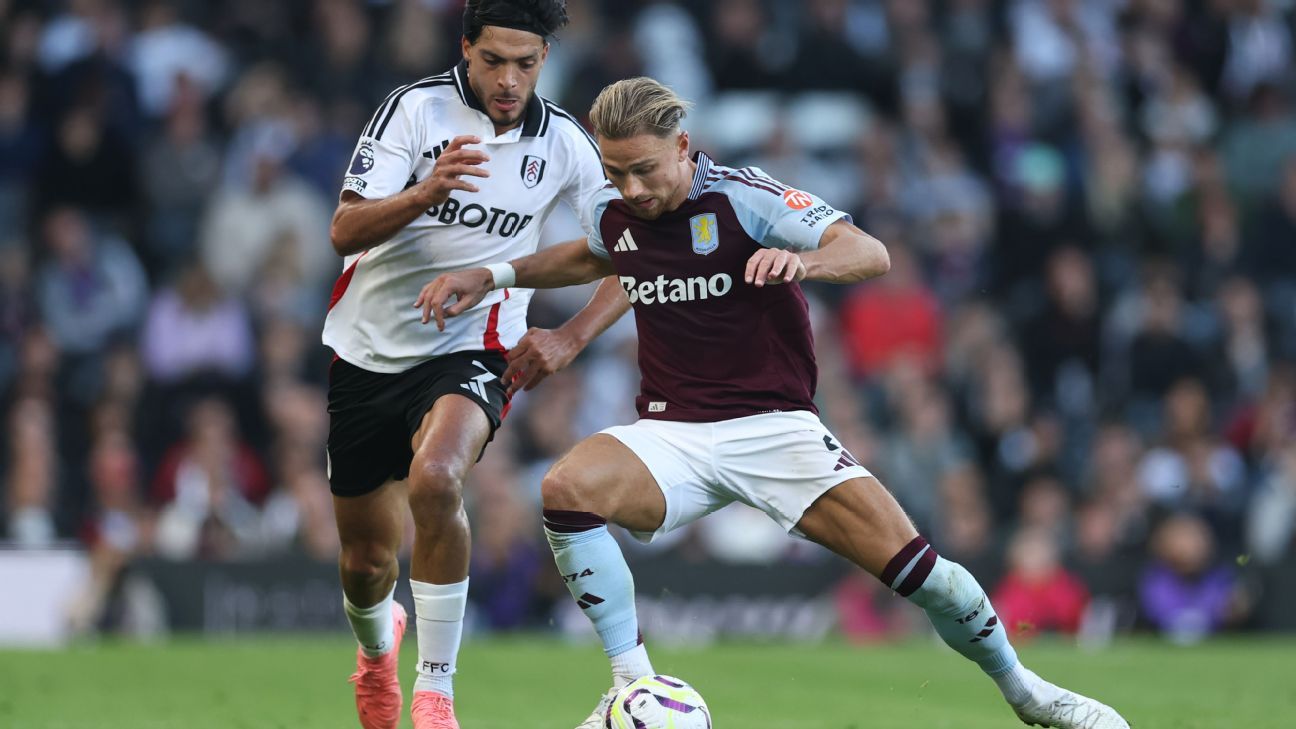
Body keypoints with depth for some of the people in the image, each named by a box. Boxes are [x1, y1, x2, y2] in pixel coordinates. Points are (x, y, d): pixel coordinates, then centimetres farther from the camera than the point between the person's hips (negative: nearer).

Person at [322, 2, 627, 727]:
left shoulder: (562, 143, -5)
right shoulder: (416, 108, -11)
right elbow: (346, 231, -19)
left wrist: (569, 339, -10)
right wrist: (429, 192, -38)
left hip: (468, 353, -1)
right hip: (369, 349, 1)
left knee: (434, 479, -34)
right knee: (366, 563, 9)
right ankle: (377, 644, 48)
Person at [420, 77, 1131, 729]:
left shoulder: (743, 198, -13)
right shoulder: (614, 214, 3)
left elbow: (871, 254, -24)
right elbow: (588, 257, 30)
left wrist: (801, 259, -45)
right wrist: (492, 275, 17)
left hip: (773, 427, -4)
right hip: (671, 435, 4)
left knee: (912, 563, -16)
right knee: (565, 490, -28)